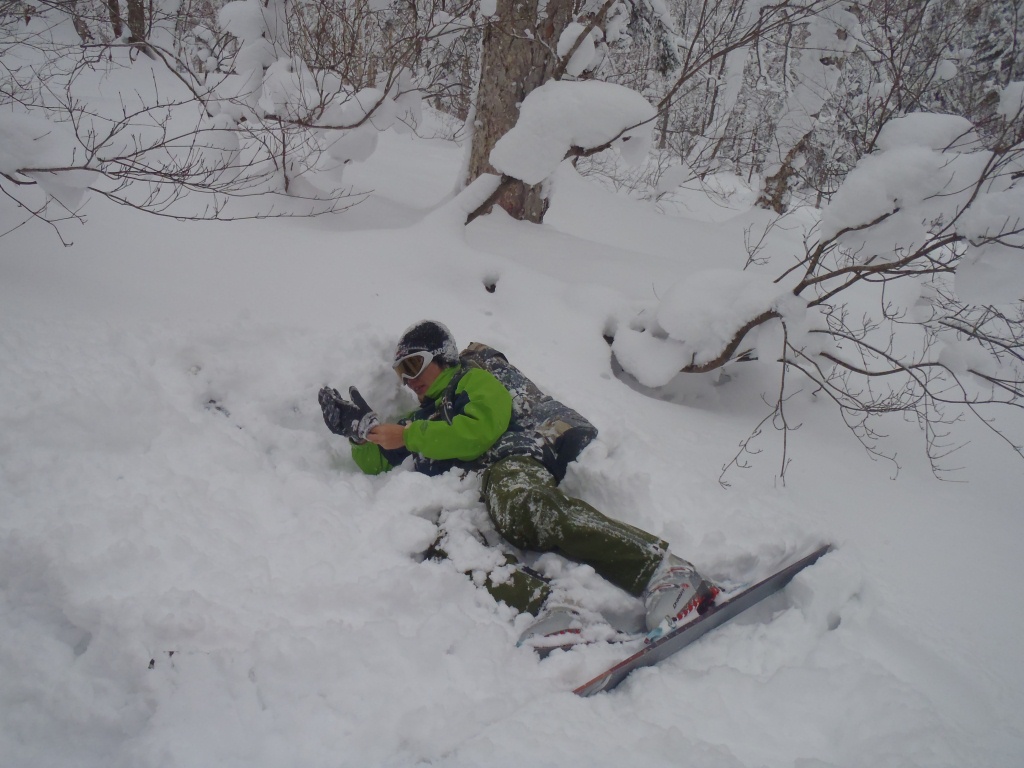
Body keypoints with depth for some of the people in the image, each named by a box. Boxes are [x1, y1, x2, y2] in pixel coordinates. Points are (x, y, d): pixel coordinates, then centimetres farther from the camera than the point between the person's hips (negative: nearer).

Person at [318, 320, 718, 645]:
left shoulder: (474, 381, 24)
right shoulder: (422, 421, 43)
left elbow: (476, 434, 4)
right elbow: (379, 464, 43)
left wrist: (407, 436, 7)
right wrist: (360, 430, 25)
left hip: (509, 466, -4)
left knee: (520, 505, -42)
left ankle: (660, 569, -55)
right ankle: (542, 604, -59)